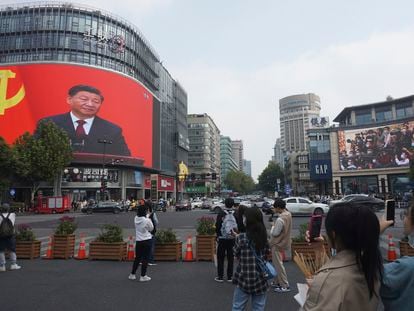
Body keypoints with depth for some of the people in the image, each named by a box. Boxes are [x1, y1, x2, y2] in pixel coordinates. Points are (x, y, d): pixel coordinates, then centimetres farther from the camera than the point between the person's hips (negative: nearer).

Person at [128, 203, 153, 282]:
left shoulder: (136, 219, -3)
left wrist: (147, 216, 13)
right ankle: (143, 276, 11)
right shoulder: (147, 220, -18)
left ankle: (132, 274, 27)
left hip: (138, 241, 5)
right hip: (146, 240, -5)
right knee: (145, 258, 5)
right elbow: (151, 229, -3)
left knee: (137, 258, 18)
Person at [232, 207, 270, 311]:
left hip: (244, 279, -3)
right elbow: (266, 255, 6)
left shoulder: (241, 238, -14)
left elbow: (236, 254, -2)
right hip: (260, 279, 3)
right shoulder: (264, 237, -4)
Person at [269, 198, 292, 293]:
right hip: (283, 242, 10)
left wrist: (273, 227, -5)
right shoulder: (288, 214, -1)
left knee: (278, 265, 3)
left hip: (278, 244, -10)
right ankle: (277, 282, 32)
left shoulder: (280, 219, -30)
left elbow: (275, 233, -23)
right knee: (277, 263, 21)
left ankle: (285, 286, 11)